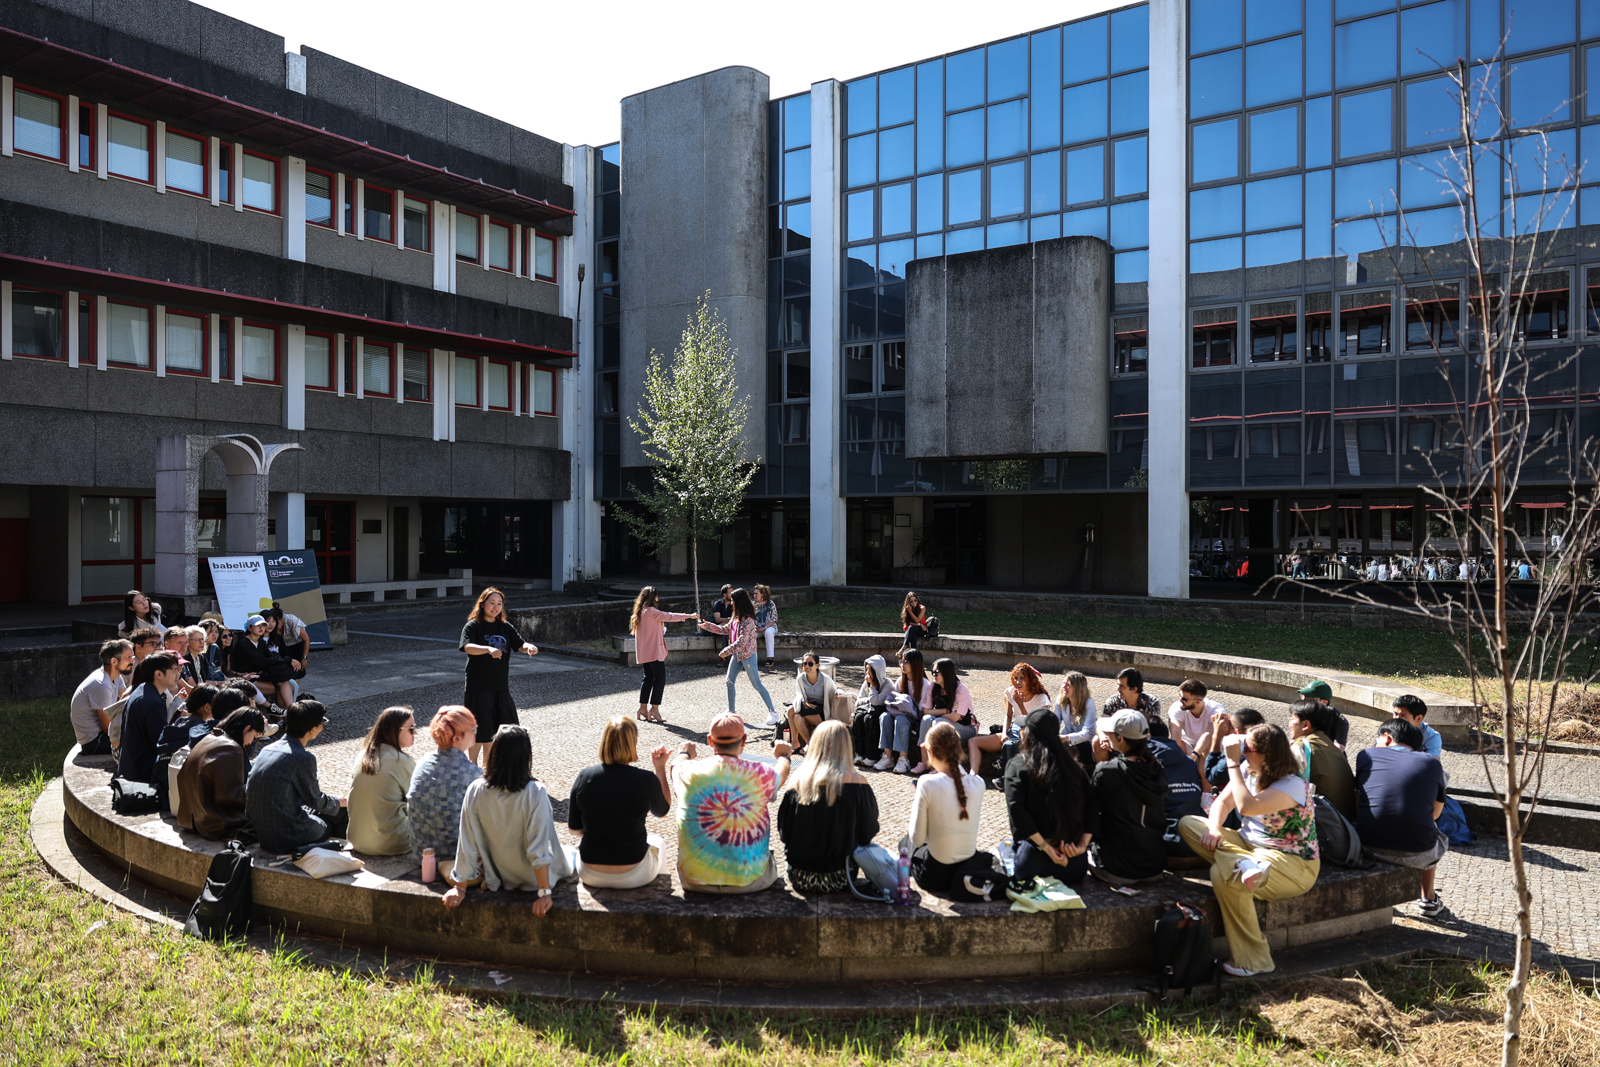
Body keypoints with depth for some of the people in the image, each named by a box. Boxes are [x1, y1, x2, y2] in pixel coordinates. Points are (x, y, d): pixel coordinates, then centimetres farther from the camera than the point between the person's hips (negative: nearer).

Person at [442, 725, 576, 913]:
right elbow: (538, 849, -25)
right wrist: (545, 892, -17)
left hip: (497, 878, 2)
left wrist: (460, 888, 0)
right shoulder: (535, 793, -27)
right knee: (572, 854, 29)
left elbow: (467, 845, -11)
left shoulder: (475, 791, -19)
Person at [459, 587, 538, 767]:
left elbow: (520, 644, 1)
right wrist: (489, 649, -44)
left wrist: (530, 647, -24)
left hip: (501, 686, 5)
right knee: (479, 731, 2)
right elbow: (468, 647, -25)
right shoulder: (473, 626, -8)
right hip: (478, 687, -5)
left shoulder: (506, 627, 8)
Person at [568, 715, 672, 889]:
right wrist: (660, 768, 7)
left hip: (591, 876, 2)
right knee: (657, 841, 32)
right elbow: (662, 810, 5)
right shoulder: (646, 779, -17)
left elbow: (574, 828, 0)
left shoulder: (585, 776, -11)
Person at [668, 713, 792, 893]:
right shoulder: (760, 775, -10)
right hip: (748, 882, -1)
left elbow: (675, 767, 19)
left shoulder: (689, 772, -7)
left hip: (694, 881, 1)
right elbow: (781, 773, 16)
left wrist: (684, 753, 43)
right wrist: (783, 756, 40)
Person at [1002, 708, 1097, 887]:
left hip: (1036, 856, -5)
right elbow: (1092, 806, 2)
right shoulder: (1072, 765, 9)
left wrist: (1046, 848, -15)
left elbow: (1016, 809, -16)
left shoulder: (1016, 765, -3)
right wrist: (1083, 844, -4)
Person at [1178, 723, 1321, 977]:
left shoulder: (1293, 785, -24)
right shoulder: (1248, 770, 1)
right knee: (1188, 824, -7)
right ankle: (1246, 866, -30)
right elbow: (1224, 801, 4)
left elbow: (1246, 806, -38)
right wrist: (1214, 829, -17)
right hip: (1250, 845, 8)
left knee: (1223, 876, -35)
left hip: (1294, 864, -8)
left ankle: (1253, 961, -20)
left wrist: (1232, 762, -32)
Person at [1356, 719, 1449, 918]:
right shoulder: (1432, 763, 5)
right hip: (1418, 855, 0)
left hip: (1370, 849, 0)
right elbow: (1435, 813, 16)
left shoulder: (1366, 755, 5)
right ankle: (1429, 900, 48)